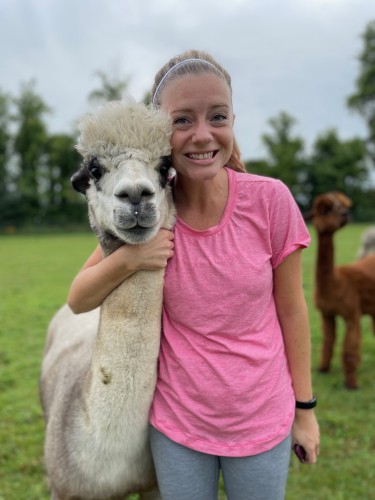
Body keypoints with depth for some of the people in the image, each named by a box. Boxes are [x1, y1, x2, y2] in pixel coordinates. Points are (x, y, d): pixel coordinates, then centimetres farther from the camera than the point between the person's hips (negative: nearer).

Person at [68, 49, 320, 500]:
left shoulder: (270, 200, -16)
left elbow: (291, 309, -6)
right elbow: (77, 301, -4)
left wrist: (304, 408, 1)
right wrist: (126, 259, -23)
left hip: (263, 422, 0)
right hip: (176, 425, 1)